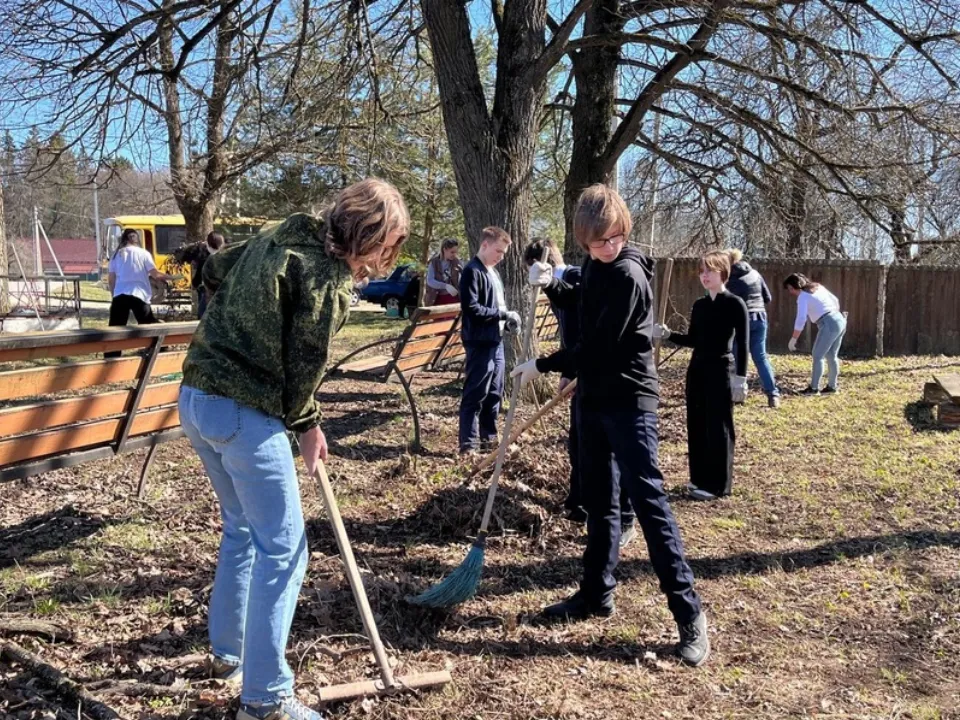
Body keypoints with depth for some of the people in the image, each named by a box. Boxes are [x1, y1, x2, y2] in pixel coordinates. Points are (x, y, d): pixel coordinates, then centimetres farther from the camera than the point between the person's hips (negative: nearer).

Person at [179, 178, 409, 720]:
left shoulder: (276, 239, 10)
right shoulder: (329, 275, -14)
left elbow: (214, 270, 22)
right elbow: (306, 363, -13)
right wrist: (307, 423, 2)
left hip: (197, 397, 9)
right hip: (245, 413, -9)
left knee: (242, 528, 24)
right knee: (282, 549, 0)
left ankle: (228, 653, 38)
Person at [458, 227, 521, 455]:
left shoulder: (493, 271, 17)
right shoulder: (472, 271, -12)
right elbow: (470, 307, -20)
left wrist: (507, 320, 6)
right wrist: (501, 313, -17)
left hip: (496, 341, 9)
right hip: (480, 342, -9)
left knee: (494, 393, 14)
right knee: (475, 395, -4)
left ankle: (489, 437, 25)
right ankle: (469, 443, 2)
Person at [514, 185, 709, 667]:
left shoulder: (628, 275, -18)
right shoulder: (595, 265, 9)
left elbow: (599, 346, -22)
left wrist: (542, 366, -11)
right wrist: (552, 285, 5)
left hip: (628, 401, -9)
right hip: (594, 397, 9)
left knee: (647, 499, -9)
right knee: (599, 499, 14)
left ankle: (688, 612, -2)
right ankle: (597, 592, 26)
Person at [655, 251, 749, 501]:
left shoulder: (735, 304, -9)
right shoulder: (699, 305, 10)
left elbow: (743, 344, -11)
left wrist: (740, 378, -17)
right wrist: (667, 334, 1)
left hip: (721, 370, -7)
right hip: (697, 369, 7)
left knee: (718, 427, -2)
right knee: (696, 425, 10)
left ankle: (717, 484, 7)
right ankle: (700, 478, 21)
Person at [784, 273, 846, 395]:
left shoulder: (802, 297, -8)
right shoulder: (818, 287, 16)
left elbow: (801, 320, -15)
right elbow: (835, 300, 22)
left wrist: (793, 339, -11)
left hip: (829, 324, -9)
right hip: (840, 320, 9)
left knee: (818, 356, -2)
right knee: (832, 355, 14)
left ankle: (814, 388, -1)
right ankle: (832, 386, 19)